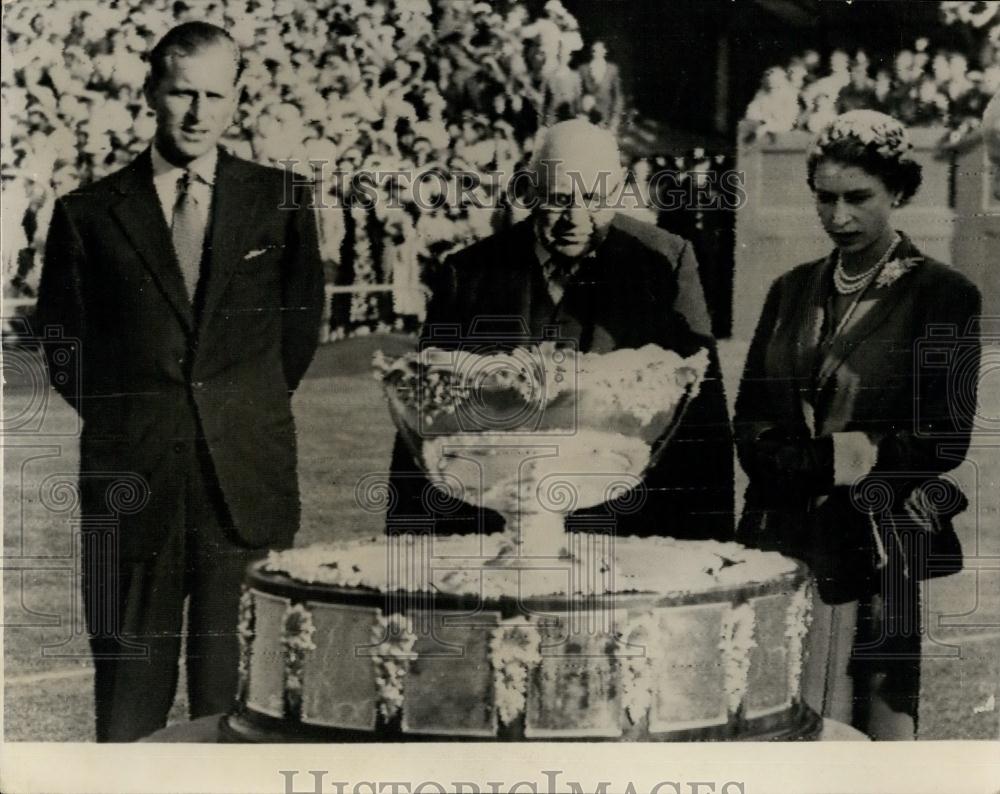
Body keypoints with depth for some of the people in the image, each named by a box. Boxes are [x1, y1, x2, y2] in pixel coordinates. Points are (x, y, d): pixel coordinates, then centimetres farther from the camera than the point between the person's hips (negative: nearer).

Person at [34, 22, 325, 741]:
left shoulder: (281, 203, 6)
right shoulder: (88, 214, 4)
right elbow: (61, 346, 12)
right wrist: (124, 419, 8)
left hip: (248, 484, 0)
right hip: (132, 487, 0)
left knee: (236, 690, 4)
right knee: (129, 692, 5)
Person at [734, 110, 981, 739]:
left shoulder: (943, 296, 0)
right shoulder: (793, 291, 15)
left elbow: (944, 440, -7)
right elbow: (750, 426, 11)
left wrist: (821, 458, -9)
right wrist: (831, 458, -8)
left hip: (880, 548, -4)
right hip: (783, 538, 4)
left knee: (881, 720, -2)